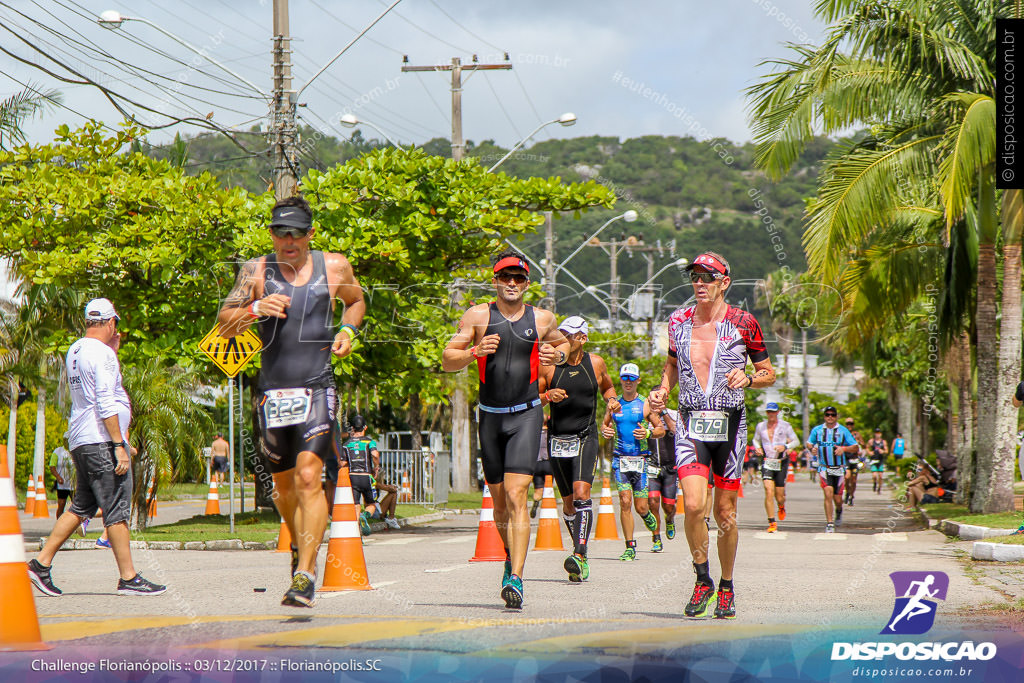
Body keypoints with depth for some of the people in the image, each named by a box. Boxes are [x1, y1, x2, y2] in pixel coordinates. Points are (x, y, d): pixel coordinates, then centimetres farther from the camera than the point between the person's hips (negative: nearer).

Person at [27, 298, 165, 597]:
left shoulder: (75, 351, 15)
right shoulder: (102, 353, -12)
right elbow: (106, 404, -19)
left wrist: (113, 347, 29)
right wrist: (119, 445, -20)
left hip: (80, 441, 9)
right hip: (102, 441, -9)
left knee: (82, 506, 14)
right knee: (117, 510, -6)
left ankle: (41, 563, 11)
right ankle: (128, 578, -5)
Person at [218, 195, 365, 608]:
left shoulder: (334, 267, 6)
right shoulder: (257, 272, 4)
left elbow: (356, 301, 26)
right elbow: (224, 324, 1)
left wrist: (347, 331, 6)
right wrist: (256, 309, -18)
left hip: (317, 390, -2)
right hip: (273, 393, 2)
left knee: (308, 478, -17)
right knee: (283, 483, 14)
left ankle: (305, 575, -19)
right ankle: (300, 546, 41)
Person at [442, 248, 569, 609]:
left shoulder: (542, 319, 4)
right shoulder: (478, 316, 0)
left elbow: (562, 342, 25)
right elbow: (447, 360, 0)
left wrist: (558, 354, 1)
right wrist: (474, 352, -20)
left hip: (526, 415, -2)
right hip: (490, 415, 2)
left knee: (516, 495, -16)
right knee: (499, 501, 11)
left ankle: (516, 578, -22)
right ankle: (511, 554, 40)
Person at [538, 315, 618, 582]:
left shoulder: (596, 363, 3)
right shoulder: (549, 365, 0)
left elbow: (607, 386, 23)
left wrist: (611, 399, 2)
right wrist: (547, 396, -17)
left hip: (586, 438, -2)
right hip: (557, 439, 2)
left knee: (581, 493, -20)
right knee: (568, 501, 8)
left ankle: (580, 556, -27)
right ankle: (579, 547, 26)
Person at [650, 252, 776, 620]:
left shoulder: (743, 323, -2)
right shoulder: (679, 321, 6)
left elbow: (769, 374, 6)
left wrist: (747, 378, -15)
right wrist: (662, 391, 5)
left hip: (729, 423, -1)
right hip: (691, 423, 1)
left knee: (725, 513, 4)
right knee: (693, 505, -16)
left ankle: (726, 588, 23)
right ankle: (702, 580, 5)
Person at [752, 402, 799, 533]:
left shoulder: (785, 426, -1)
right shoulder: (760, 426, 6)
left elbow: (796, 441, 3)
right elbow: (756, 440, 22)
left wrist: (785, 446, -16)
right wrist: (758, 448, -1)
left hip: (781, 462, -1)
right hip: (767, 462, 1)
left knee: (779, 496, 3)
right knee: (769, 492, -16)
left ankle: (781, 507, 42)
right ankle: (772, 523, -10)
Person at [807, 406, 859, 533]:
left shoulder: (843, 431, 2)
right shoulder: (817, 430, 6)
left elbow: (856, 448, 3)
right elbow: (809, 443, 20)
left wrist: (844, 449, -17)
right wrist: (812, 449, -4)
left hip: (839, 469, 0)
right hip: (824, 468, 0)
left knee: (837, 498, 5)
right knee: (828, 493, -18)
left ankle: (839, 510, 42)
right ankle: (829, 524, -13)